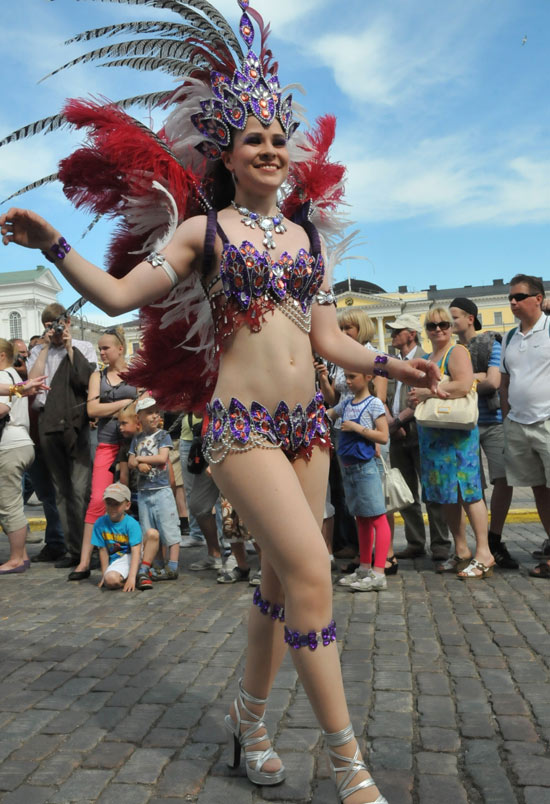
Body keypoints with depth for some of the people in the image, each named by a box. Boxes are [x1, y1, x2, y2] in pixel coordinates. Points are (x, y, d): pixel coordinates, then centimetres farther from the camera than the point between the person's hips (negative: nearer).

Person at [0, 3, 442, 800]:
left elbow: (328, 338, 14)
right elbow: (118, 293, -2)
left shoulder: (309, 234, 15)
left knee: (282, 578, 10)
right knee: (311, 570, -14)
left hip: (307, 421, 6)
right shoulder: (204, 230, 4)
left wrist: (391, 365, 3)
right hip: (241, 424, -5)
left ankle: (249, 716, 32)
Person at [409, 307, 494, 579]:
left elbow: (463, 385, -20)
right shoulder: (427, 359, 19)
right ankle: (461, 552, 18)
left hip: (458, 432, -8)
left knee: (466, 490, -8)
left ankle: (484, 554, -2)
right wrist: (415, 400, 6)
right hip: (432, 434, 8)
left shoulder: (457, 352, -5)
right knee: (446, 493, 9)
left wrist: (427, 392, -14)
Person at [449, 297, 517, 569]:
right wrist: (475, 377, -8)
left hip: (493, 422, -2)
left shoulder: (491, 344, 2)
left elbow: (493, 383, -9)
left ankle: (494, 541, 7)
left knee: (504, 480, -9)